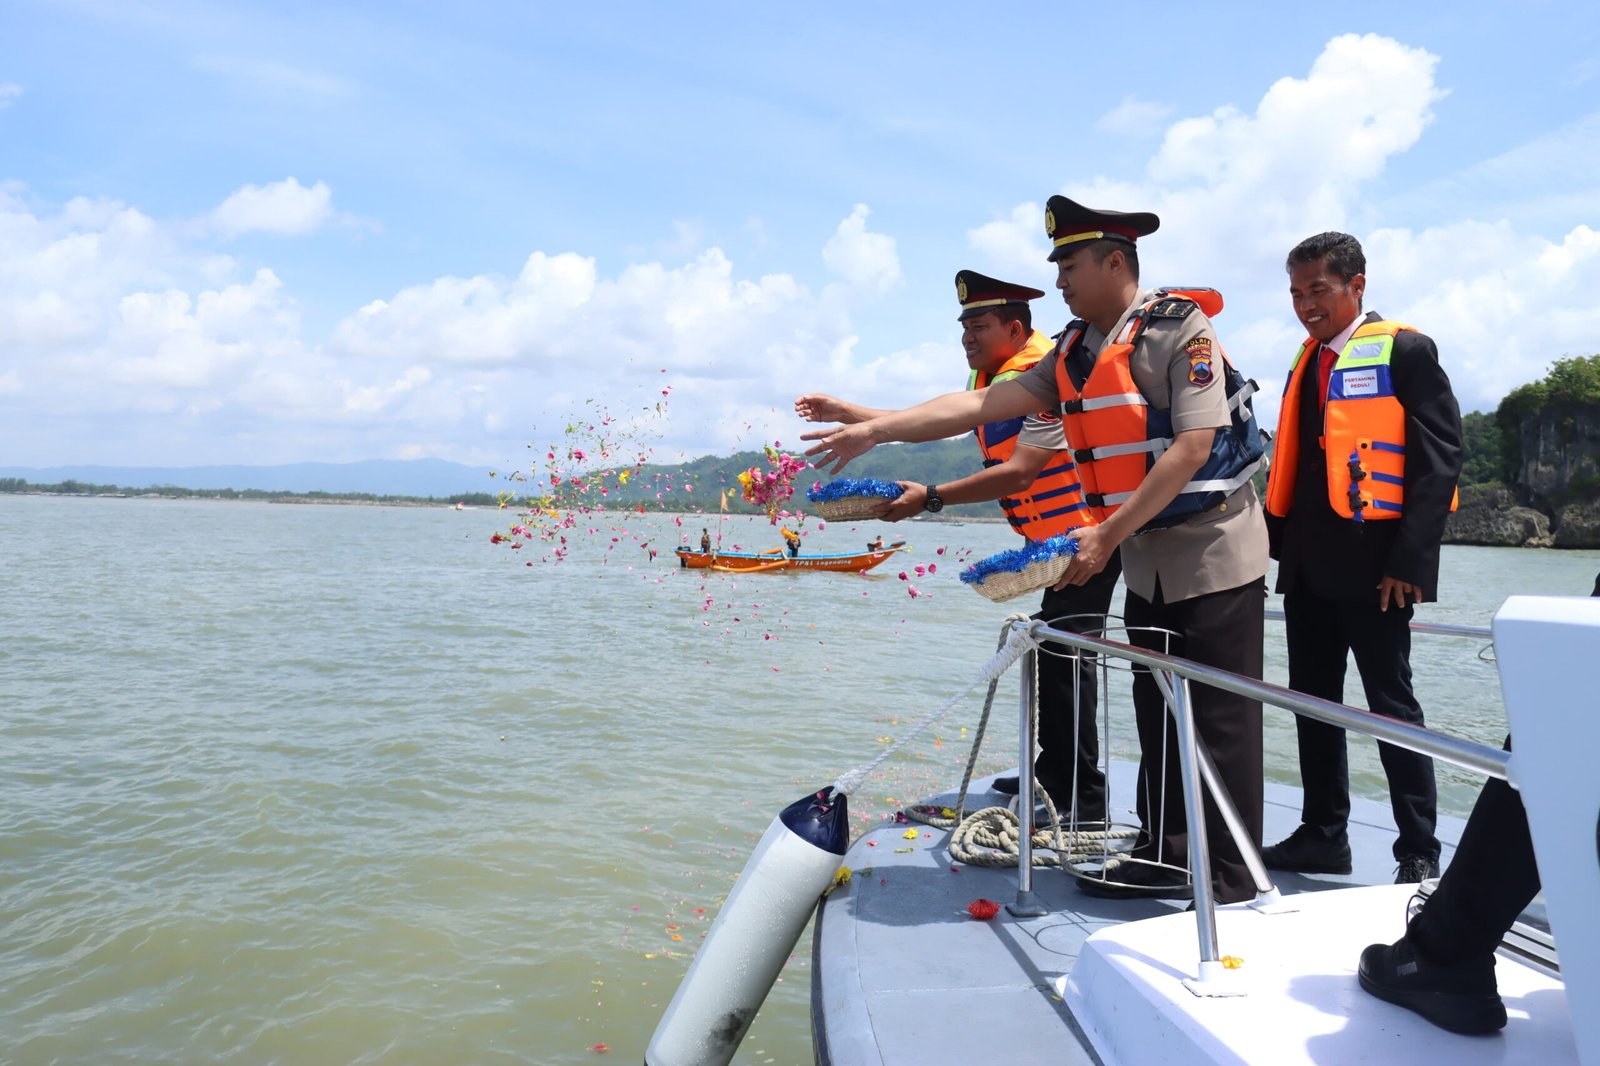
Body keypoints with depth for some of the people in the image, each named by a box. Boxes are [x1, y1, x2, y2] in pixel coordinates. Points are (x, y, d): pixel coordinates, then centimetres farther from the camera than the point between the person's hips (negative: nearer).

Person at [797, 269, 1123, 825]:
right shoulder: (991, 379, 11)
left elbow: (1018, 472, -27)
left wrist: (930, 498, -29)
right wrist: (844, 413, 13)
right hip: (1054, 539, 10)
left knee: (1063, 660, -12)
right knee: (1048, 653, 15)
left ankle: (1084, 803, -4)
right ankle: (1054, 777, 28)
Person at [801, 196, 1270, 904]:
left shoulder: (1179, 329, -13)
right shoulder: (1074, 353, 8)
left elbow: (1191, 448, -20)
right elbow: (982, 404, 1)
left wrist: (1107, 534, -22)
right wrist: (875, 428, -6)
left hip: (1213, 553, -7)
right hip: (1146, 560, 7)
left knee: (1222, 720, -1)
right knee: (1156, 712, 12)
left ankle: (1231, 879, 10)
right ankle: (1164, 856, 23)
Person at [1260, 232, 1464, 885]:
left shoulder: (1404, 350, -5)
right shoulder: (1308, 361, 16)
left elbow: (1440, 456, -11)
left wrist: (1409, 559, -18)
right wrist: (1279, 541, 8)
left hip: (1373, 563, -7)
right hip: (1308, 564, 7)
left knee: (1390, 703, 0)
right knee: (1313, 701, 11)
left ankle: (1418, 851, 12)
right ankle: (1322, 837, 22)